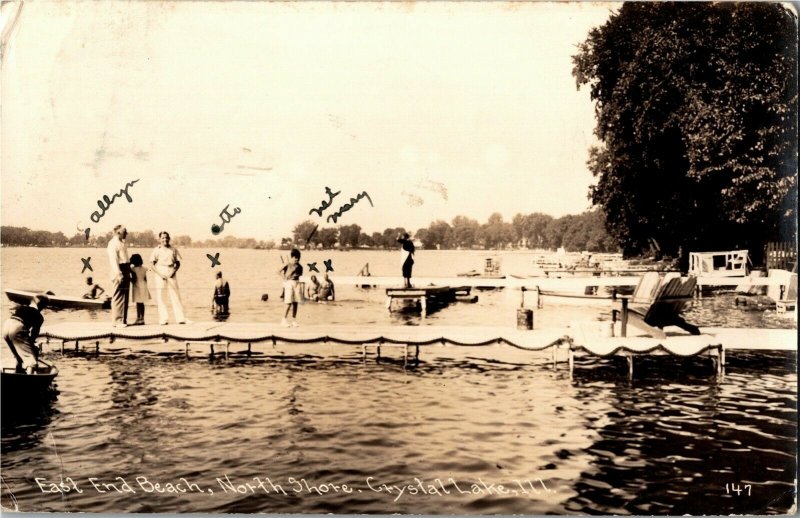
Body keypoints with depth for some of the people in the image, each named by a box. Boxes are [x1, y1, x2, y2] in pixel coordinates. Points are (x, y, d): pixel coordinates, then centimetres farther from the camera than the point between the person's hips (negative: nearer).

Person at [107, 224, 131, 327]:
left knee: (125, 297, 11)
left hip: (126, 271, 9)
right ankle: (117, 321, -3)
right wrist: (118, 273, -26)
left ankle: (123, 320, 17)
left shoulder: (122, 243, 19)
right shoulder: (113, 243, -9)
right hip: (119, 270, -9)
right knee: (118, 297, -7)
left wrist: (129, 272, 20)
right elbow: (113, 259, -18)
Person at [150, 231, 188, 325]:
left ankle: (180, 318, -1)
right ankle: (163, 319, 2)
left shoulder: (173, 249, 8)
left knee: (175, 295, -2)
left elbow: (178, 263, 12)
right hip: (160, 274, -1)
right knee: (160, 296, -2)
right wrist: (160, 274, -11)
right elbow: (152, 265, 1)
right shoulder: (157, 250, 3)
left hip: (171, 274, 1)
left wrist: (174, 271, -6)